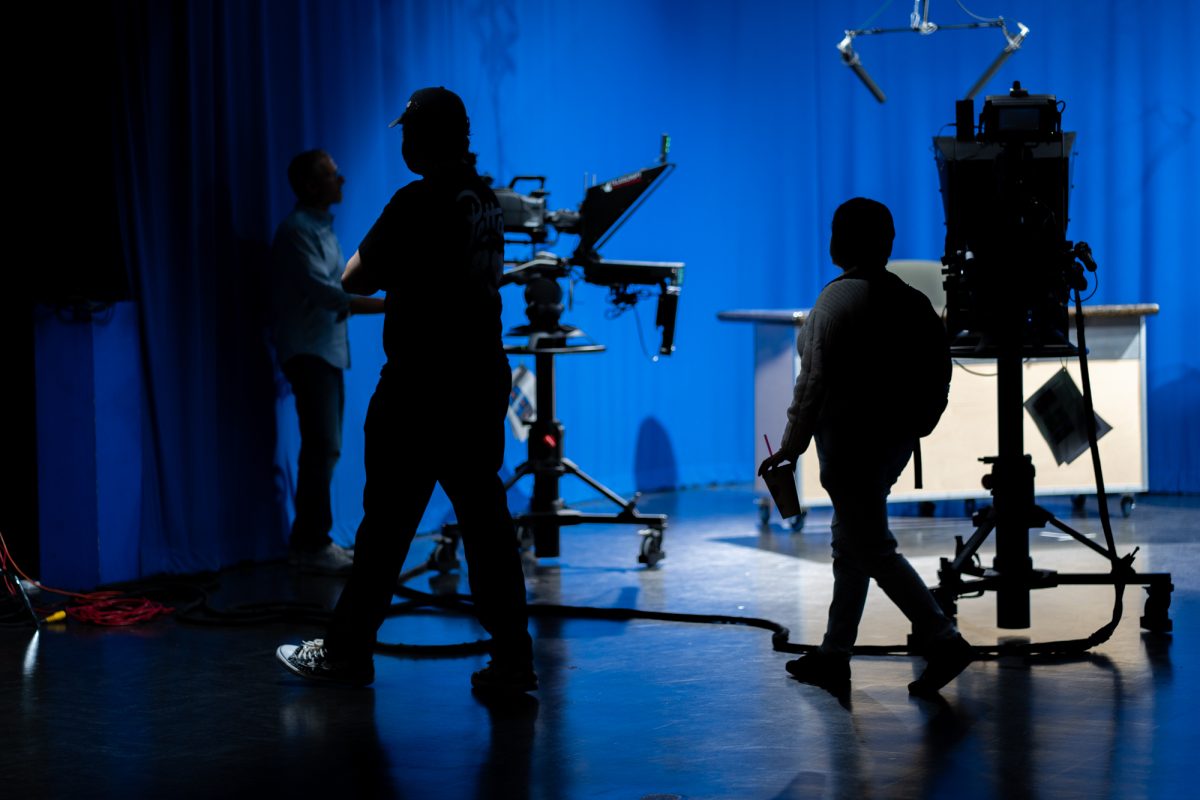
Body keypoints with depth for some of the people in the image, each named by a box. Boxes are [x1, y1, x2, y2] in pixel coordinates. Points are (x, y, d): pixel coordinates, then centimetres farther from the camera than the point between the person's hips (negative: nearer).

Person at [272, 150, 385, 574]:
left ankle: (310, 540, 16)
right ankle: (311, 544, -9)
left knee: (324, 447, 10)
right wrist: (384, 305, -26)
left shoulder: (322, 227, 17)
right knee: (322, 447, -12)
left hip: (328, 350, 10)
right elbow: (323, 292, -22)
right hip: (308, 351, -10)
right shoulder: (298, 230, -12)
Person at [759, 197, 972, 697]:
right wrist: (912, 427, 16)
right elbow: (936, 378, 6)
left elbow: (814, 381, -16)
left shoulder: (837, 299, -15)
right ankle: (834, 656, 22)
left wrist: (791, 447, -10)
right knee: (850, 545, 16)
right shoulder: (909, 300, 6)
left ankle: (944, 641, -9)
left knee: (872, 551, -2)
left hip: (851, 442, -8)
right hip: (896, 440, 8)